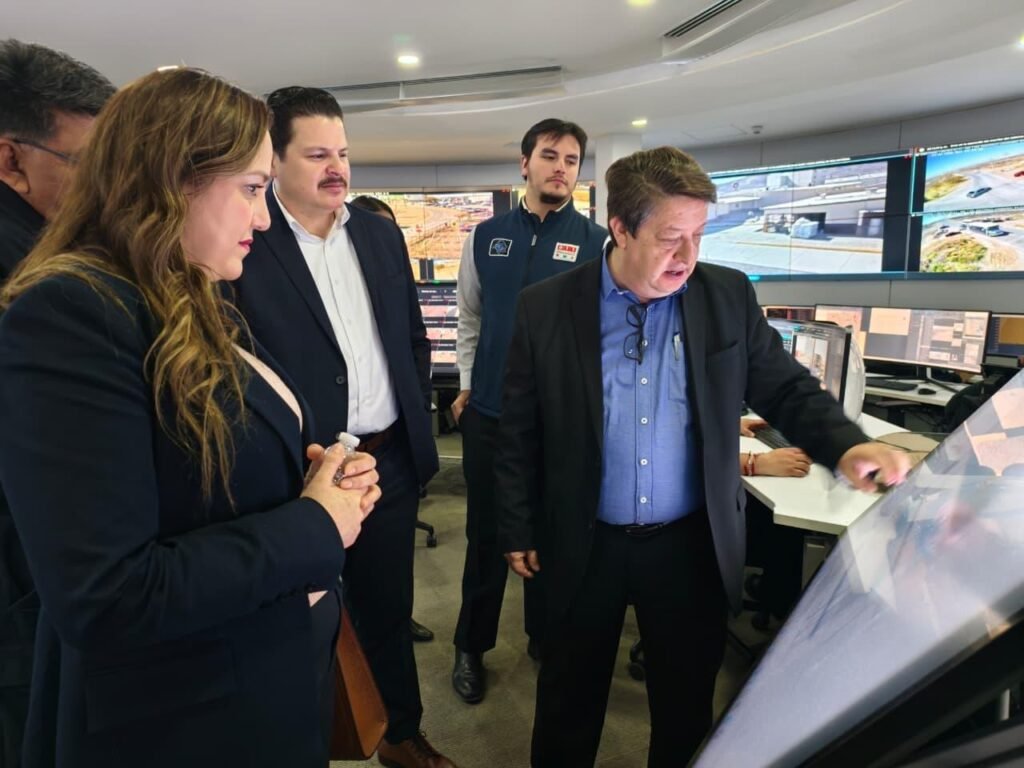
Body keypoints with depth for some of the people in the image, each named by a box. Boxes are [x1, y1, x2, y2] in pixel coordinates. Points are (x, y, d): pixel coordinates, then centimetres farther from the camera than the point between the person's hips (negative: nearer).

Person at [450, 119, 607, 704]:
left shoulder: (597, 242, -3)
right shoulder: (486, 236, 5)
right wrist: (468, 386, 11)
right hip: (490, 412, 2)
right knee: (486, 533, 13)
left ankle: (547, 640, 38)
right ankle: (472, 646, 34)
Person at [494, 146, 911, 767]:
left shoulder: (729, 296, -5)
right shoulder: (546, 308, -10)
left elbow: (786, 387, 2)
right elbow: (520, 430, -2)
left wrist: (846, 444, -18)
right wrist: (519, 529, 3)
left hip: (694, 545, 1)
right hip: (584, 545, -1)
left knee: (687, 703, 21)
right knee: (569, 696, 20)